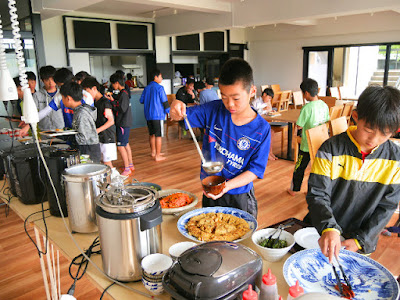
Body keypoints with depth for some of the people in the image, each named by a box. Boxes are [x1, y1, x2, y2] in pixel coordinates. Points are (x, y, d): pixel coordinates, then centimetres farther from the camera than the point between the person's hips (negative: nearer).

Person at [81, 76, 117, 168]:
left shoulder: (105, 102, -14)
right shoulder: (95, 102, 11)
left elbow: (111, 121, -17)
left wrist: (98, 130, -22)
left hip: (107, 137, -8)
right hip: (98, 137, 8)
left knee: (107, 162, -4)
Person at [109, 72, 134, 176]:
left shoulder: (123, 94, -17)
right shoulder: (123, 93, 12)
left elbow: (122, 109, -22)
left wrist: (112, 101, -15)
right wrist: (112, 100, 7)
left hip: (123, 123, -10)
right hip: (124, 123, 10)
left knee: (120, 146, -7)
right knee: (126, 144, 18)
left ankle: (127, 168, -2)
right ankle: (130, 164, 28)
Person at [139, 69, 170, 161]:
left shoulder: (146, 88, 9)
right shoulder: (159, 88, -9)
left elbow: (141, 100, 12)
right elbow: (164, 101, -11)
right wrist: (168, 112, 0)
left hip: (148, 115, 7)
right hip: (158, 114, -7)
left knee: (152, 134, 18)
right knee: (158, 135, -1)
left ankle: (153, 152, 31)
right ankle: (157, 156, 2)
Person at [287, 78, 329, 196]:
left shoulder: (307, 108, -19)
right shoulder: (324, 105, 1)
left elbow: (299, 126, -16)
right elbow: (327, 122, 11)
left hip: (307, 144, -5)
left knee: (300, 167, 10)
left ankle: (294, 189, 24)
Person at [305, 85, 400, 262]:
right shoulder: (332, 149, -15)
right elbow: (317, 194, -17)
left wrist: (360, 240, -11)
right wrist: (328, 228, -34)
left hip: (362, 242, 2)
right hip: (322, 235, -1)